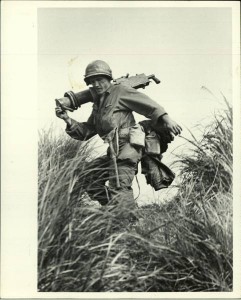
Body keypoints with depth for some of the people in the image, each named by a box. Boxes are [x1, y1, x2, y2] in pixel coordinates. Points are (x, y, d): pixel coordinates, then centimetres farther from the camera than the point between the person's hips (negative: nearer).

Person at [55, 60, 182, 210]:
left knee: (119, 190, -16)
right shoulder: (98, 105, 24)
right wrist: (67, 119, 7)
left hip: (127, 146, -9)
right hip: (114, 152, 9)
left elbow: (148, 105, -8)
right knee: (90, 178, 12)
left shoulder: (120, 91, 1)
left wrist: (166, 119, -22)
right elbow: (85, 132, 21)